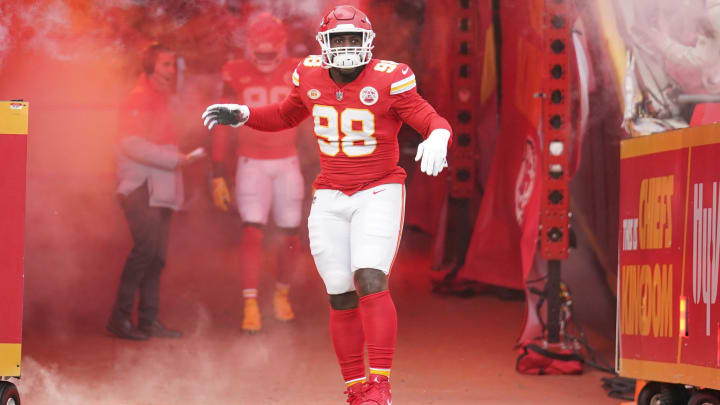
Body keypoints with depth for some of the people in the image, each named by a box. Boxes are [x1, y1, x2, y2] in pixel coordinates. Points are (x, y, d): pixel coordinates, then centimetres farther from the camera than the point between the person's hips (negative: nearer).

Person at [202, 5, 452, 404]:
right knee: (342, 298, 2)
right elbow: (286, 116, 21)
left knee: (370, 282, -21)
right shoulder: (311, 77, 1)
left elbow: (432, 121, -13)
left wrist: (437, 138, -35)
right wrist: (241, 115, 8)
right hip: (331, 200, 4)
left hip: (379, 193, -4)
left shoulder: (388, 80, -13)